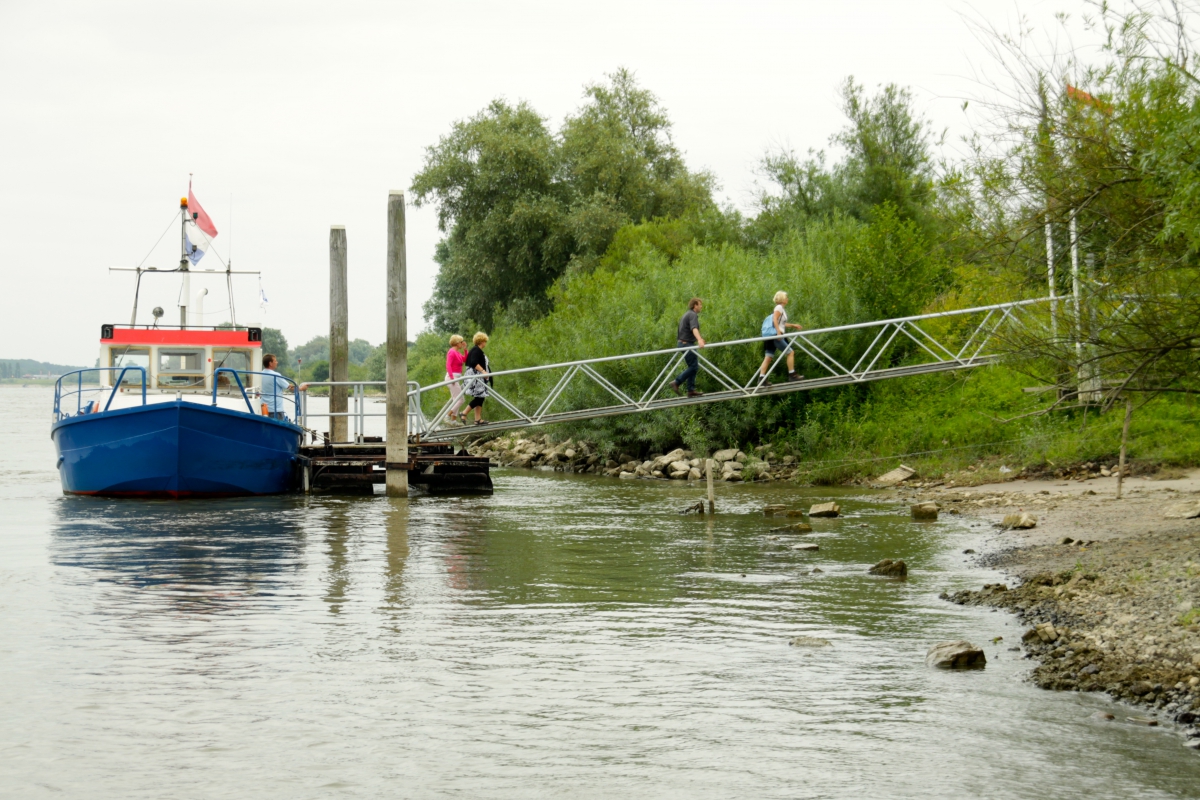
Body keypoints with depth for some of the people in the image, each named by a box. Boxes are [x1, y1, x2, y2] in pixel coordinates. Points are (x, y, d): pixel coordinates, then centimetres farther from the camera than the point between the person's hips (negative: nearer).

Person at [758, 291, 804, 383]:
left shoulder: (782, 309, 22)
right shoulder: (779, 308, -5)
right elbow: (775, 320, -18)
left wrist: (793, 325, 35)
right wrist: (778, 332, -26)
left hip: (771, 337, 9)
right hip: (775, 334, -9)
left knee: (768, 357, 4)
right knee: (790, 352, -3)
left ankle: (761, 378, -2)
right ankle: (792, 374, -2)